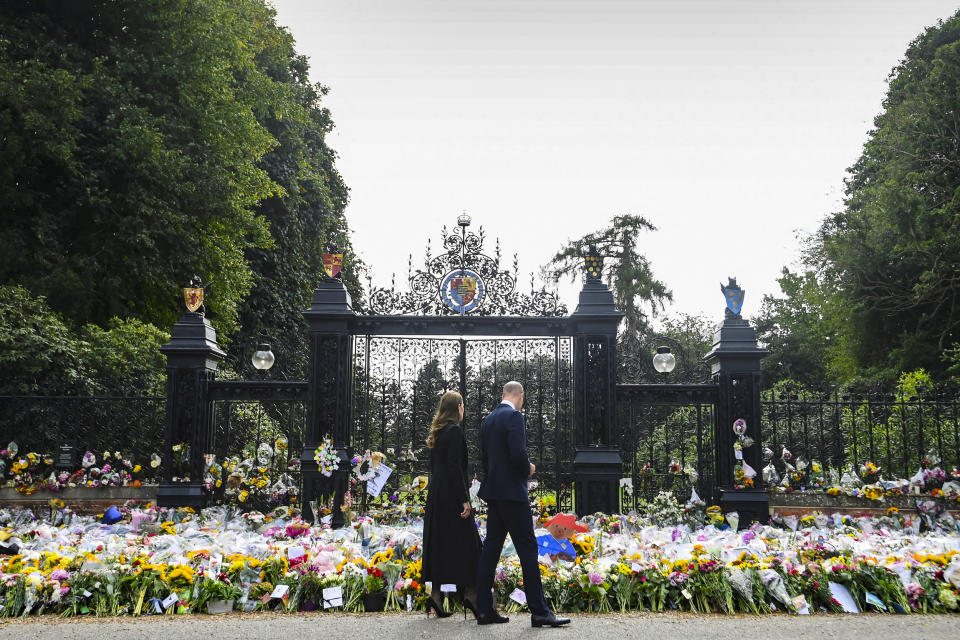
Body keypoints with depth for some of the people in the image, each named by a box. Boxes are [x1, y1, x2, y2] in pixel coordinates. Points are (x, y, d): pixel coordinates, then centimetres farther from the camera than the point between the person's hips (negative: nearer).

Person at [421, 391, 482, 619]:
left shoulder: (437, 433, 13)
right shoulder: (454, 431, -13)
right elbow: (455, 467, -19)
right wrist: (464, 499, -19)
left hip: (436, 494, 9)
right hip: (451, 495, -9)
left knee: (438, 543, 9)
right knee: (464, 542, -3)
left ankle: (435, 594, 9)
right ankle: (469, 593, -2)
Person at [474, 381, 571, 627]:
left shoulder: (489, 419, 14)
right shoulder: (514, 416, -12)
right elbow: (518, 454, -22)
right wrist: (528, 469, -3)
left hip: (493, 493, 9)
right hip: (512, 492, -9)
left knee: (491, 549, 9)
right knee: (527, 550, -5)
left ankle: (484, 609, 10)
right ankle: (539, 611, -3)